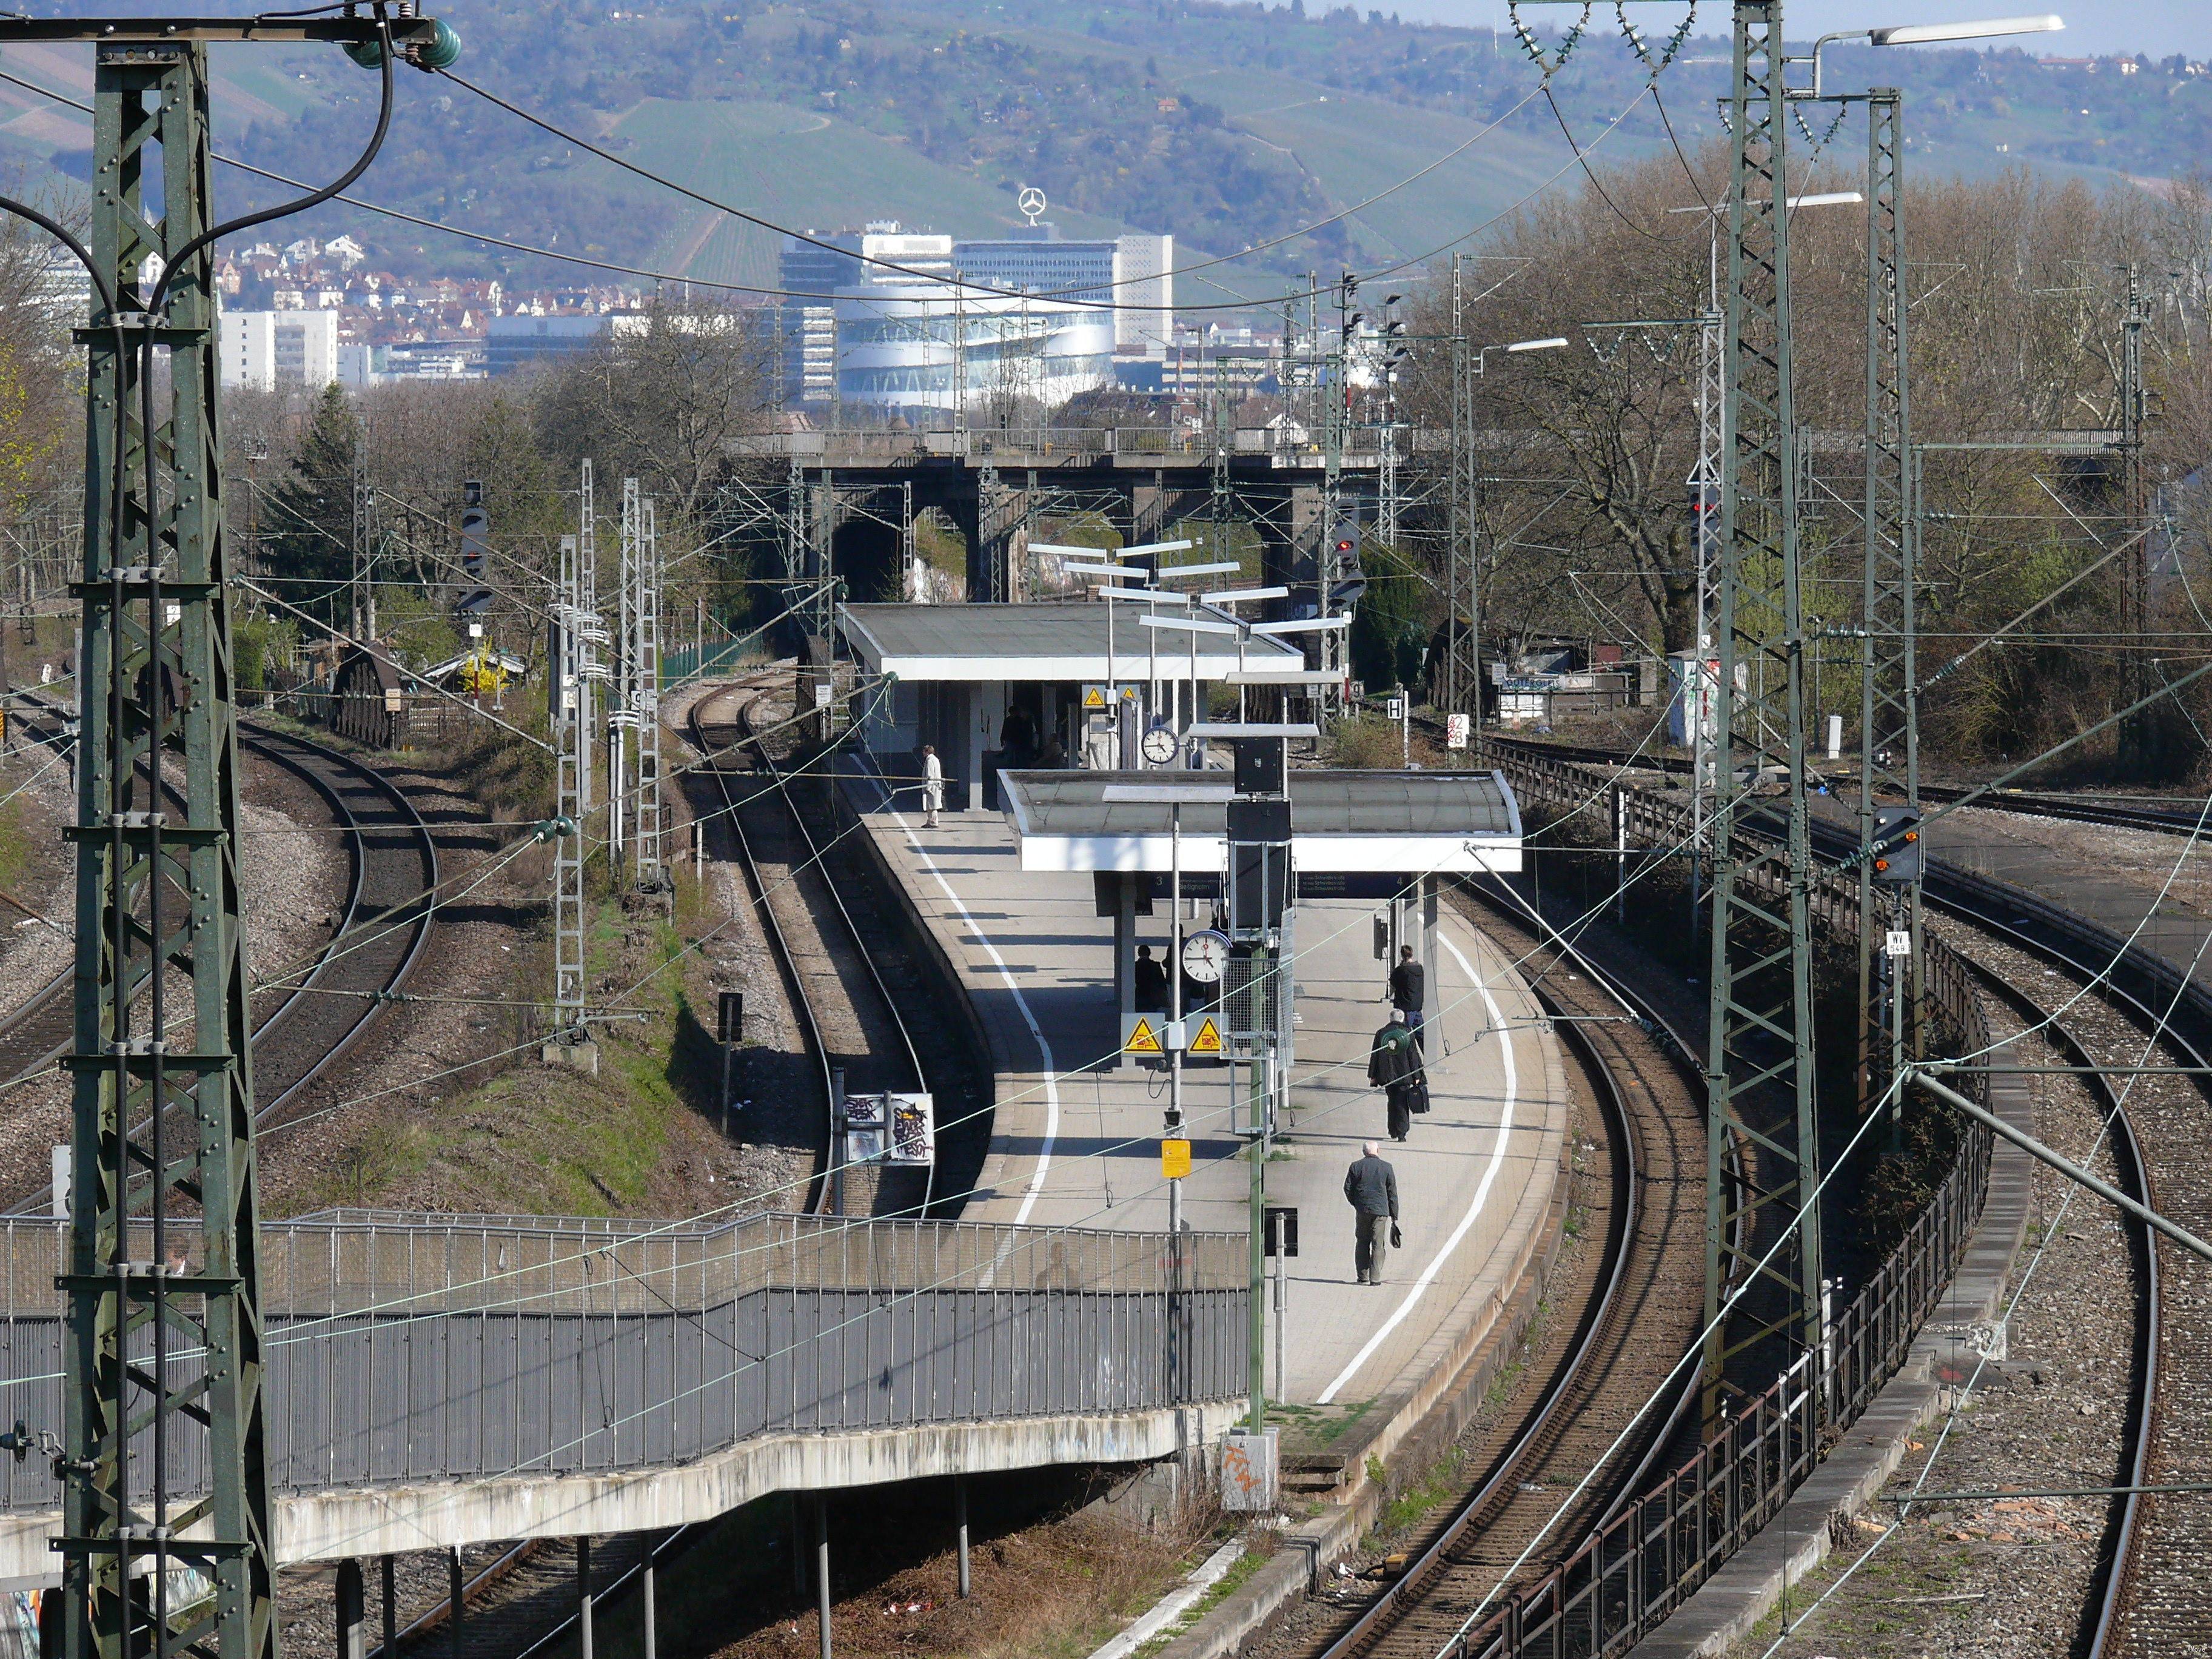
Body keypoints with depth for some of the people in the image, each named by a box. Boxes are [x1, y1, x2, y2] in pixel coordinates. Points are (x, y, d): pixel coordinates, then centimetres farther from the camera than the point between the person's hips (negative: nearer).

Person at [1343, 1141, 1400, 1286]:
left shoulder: (1356, 1167, 1)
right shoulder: (1386, 1168, 0)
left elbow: (1348, 1189, 3)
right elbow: (1393, 1193, 2)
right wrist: (1394, 1217, 8)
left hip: (1362, 1210, 1)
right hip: (1380, 1210, -1)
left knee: (1362, 1243, 13)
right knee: (1378, 1245, 2)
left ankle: (1363, 1276, 12)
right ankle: (1375, 1278, -2)